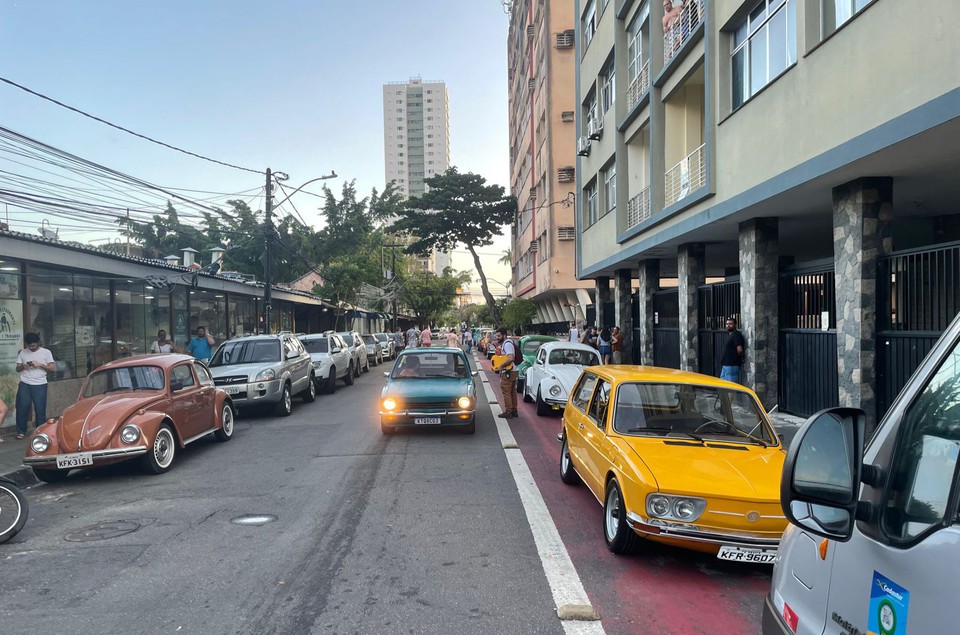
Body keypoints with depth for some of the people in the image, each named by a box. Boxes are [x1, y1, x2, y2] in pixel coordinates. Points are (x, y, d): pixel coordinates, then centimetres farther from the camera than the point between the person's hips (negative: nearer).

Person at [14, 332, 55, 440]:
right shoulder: (22, 353, 11)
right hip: (24, 384, 2)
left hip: (40, 385, -2)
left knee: (40, 409, 0)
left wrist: (40, 364, -13)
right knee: (22, 407, 1)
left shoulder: (46, 352, 3)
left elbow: (52, 368, -1)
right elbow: (17, 369, 14)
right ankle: (21, 431, 14)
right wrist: (22, 366, -8)